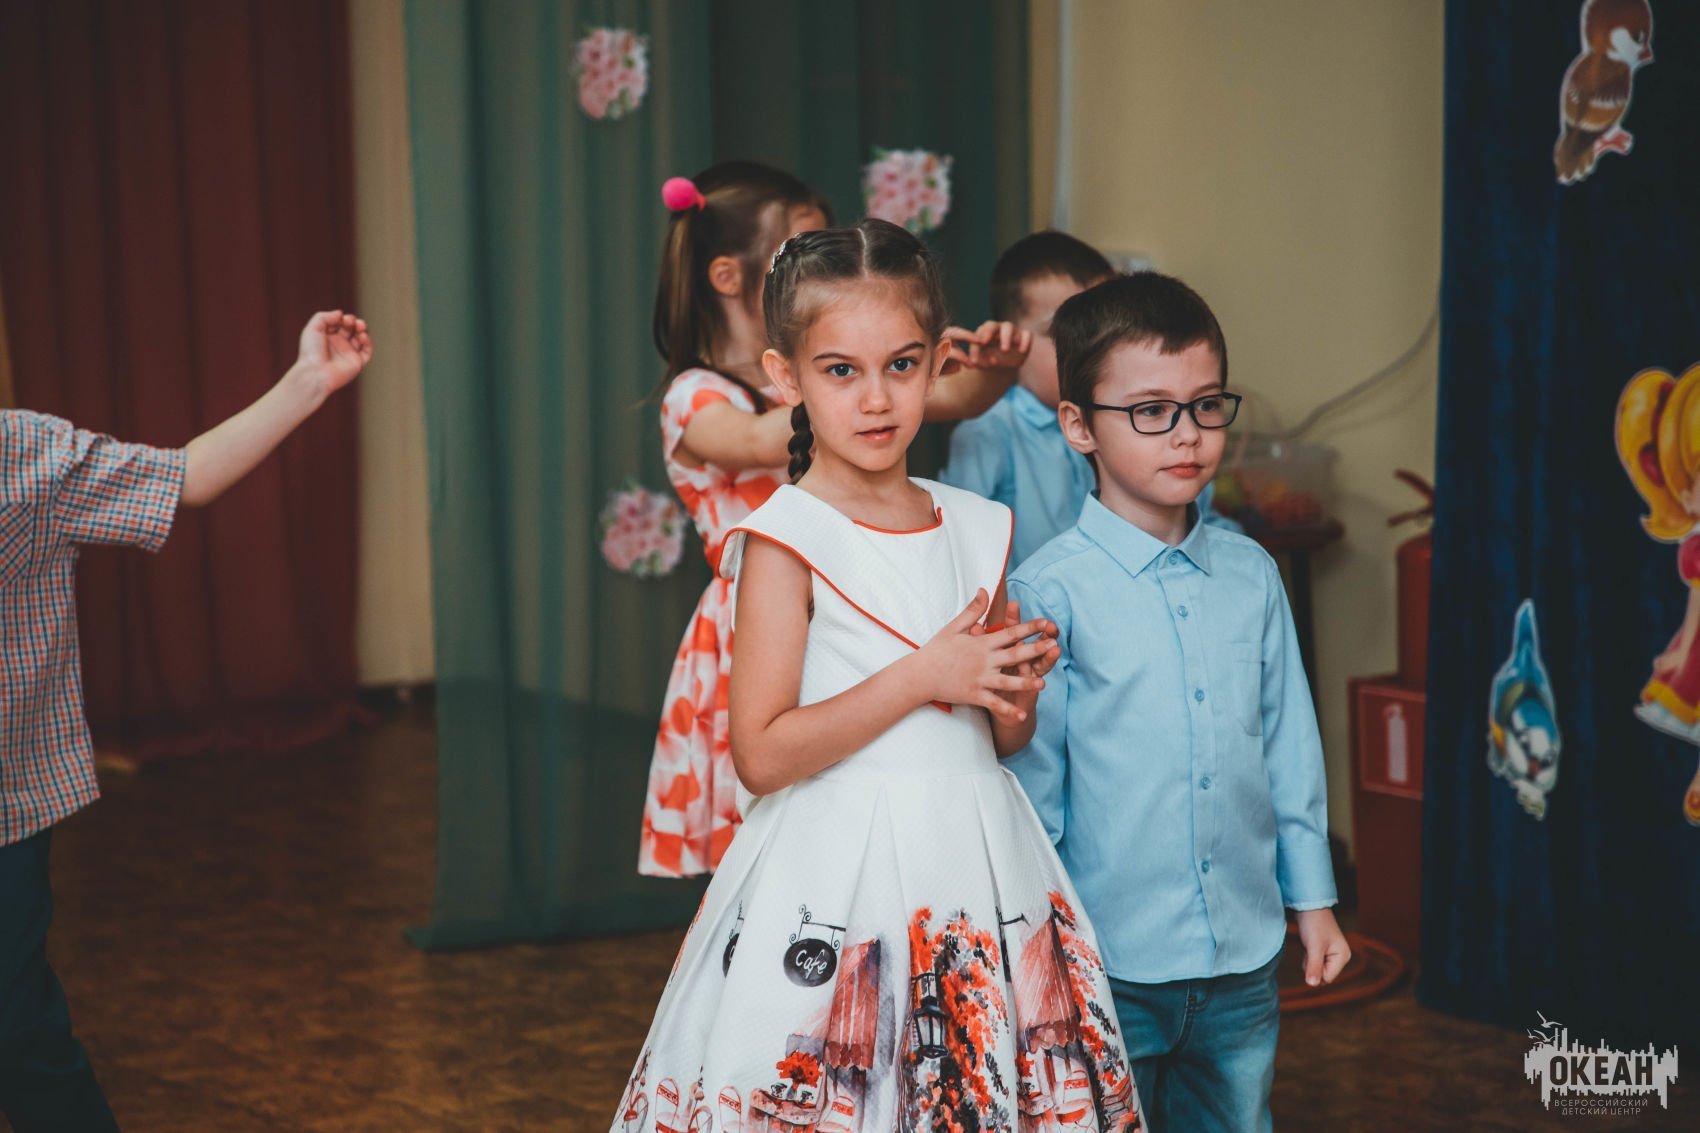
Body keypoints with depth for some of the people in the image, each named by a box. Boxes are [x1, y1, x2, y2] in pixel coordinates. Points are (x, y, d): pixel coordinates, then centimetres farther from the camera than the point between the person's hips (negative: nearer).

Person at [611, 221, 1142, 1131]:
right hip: (836, 882, -5)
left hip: (971, 861, 5)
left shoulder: (975, 528, 8)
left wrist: (1014, 699, -4)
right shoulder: (786, 540, -8)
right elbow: (762, 756, -16)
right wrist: (926, 676, -16)